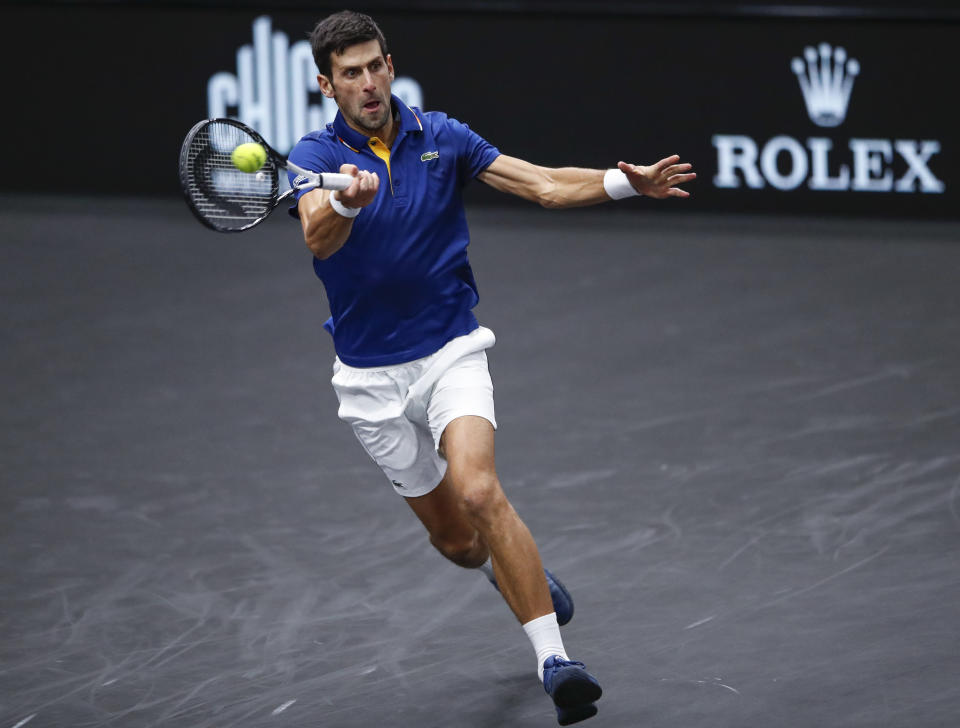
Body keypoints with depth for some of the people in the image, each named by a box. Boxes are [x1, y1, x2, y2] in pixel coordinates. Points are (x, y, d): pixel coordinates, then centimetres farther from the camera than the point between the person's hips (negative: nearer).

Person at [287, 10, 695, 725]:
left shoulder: (440, 136, -1)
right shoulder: (317, 154, -9)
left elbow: (544, 184, -3)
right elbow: (319, 238, -30)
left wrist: (623, 182, -20)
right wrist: (345, 202, -53)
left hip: (451, 350, 0)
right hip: (372, 376, 1)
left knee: (478, 490, -26)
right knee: (454, 539, 10)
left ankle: (554, 661, -28)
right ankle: (524, 573, 46)